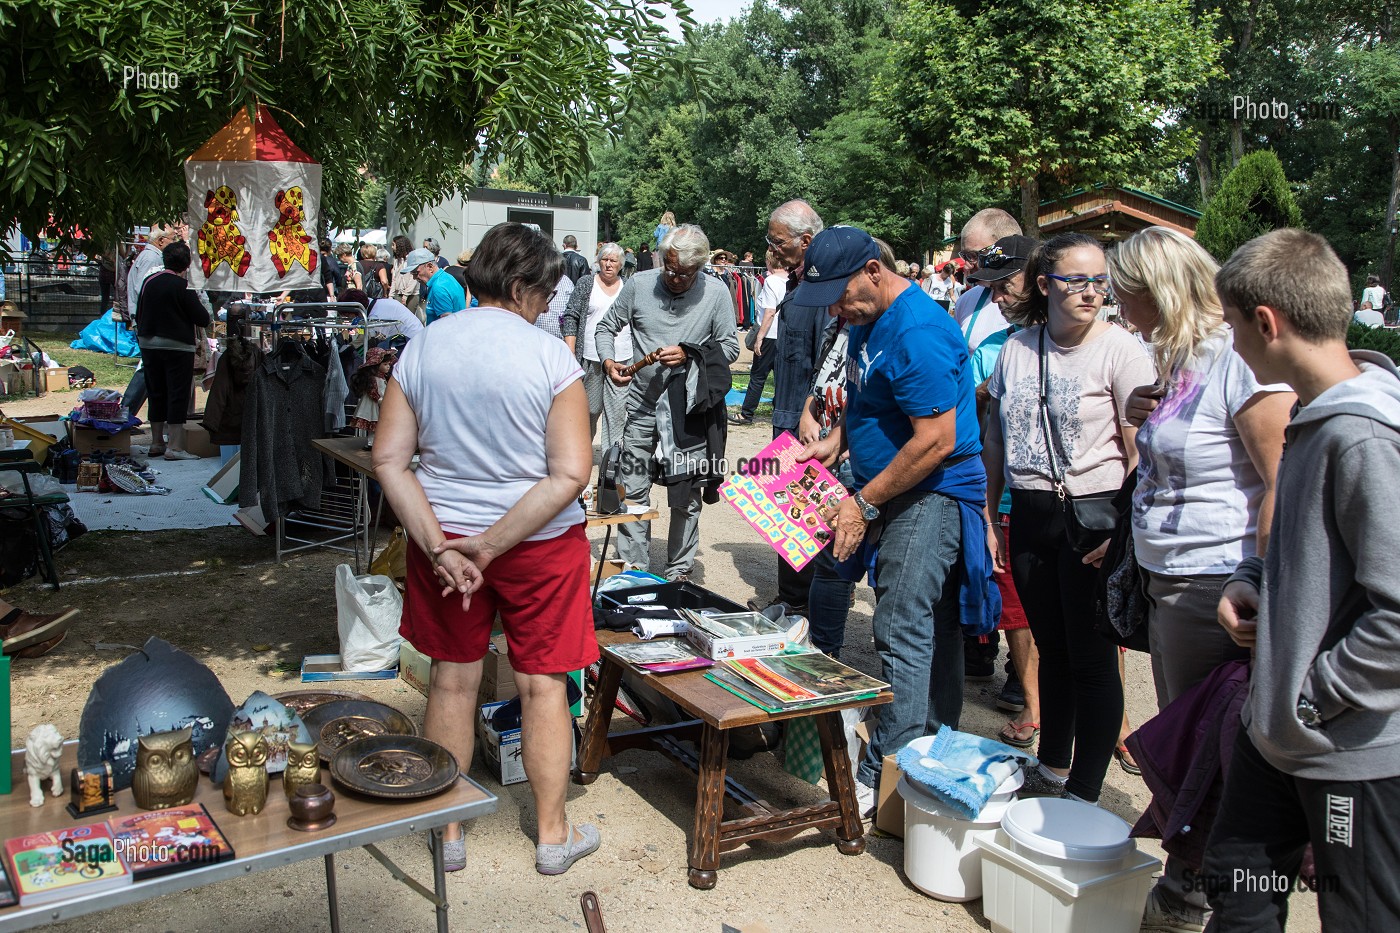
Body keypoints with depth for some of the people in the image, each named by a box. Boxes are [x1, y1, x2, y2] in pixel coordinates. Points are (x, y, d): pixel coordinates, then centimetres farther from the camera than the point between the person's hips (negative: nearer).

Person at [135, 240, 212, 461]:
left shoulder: (149, 282, 6)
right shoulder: (183, 287, -13)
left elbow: (139, 316, 14)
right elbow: (203, 319, -12)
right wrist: (201, 307, 7)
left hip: (149, 345, 6)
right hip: (177, 347, -6)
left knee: (156, 394, 15)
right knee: (178, 395, -3)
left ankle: (156, 443, 21)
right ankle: (175, 447, -6)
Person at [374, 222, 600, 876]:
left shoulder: (421, 350, -3)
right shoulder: (550, 357, -13)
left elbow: (388, 460, -7)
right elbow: (570, 474, -20)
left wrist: (441, 547, -12)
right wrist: (490, 547, -17)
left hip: (443, 531, 3)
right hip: (539, 541, -3)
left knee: (453, 681, 16)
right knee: (542, 684, 11)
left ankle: (447, 831, 31)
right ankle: (553, 835, 25)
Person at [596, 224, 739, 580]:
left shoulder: (716, 292, -4)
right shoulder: (639, 284, -1)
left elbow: (730, 347, 0)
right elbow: (607, 326, 9)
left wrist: (690, 355, -16)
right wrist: (608, 361, -10)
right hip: (642, 406, 2)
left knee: (685, 497, 6)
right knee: (633, 491, 5)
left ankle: (680, 570, 20)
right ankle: (633, 567, 18)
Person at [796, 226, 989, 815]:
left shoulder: (917, 333, -23)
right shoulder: (868, 318, 9)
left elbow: (937, 441, -25)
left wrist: (865, 505, -20)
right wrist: (834, 442, 6)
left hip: (933, 495, -10)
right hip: (900, 492, 10)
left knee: (902, 628, -9)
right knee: (933, 627, 16)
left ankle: (885, 773, -1)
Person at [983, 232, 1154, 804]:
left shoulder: (1119, 349, -9)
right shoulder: (1018, 346, 6)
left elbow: (1141, 454, -11)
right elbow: (996, 439, 13)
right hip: (1031, 516, 5)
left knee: (1092, 659, 1)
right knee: (1050, 648, 16)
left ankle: (1083, 796, 14)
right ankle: (1051, 771, 32)